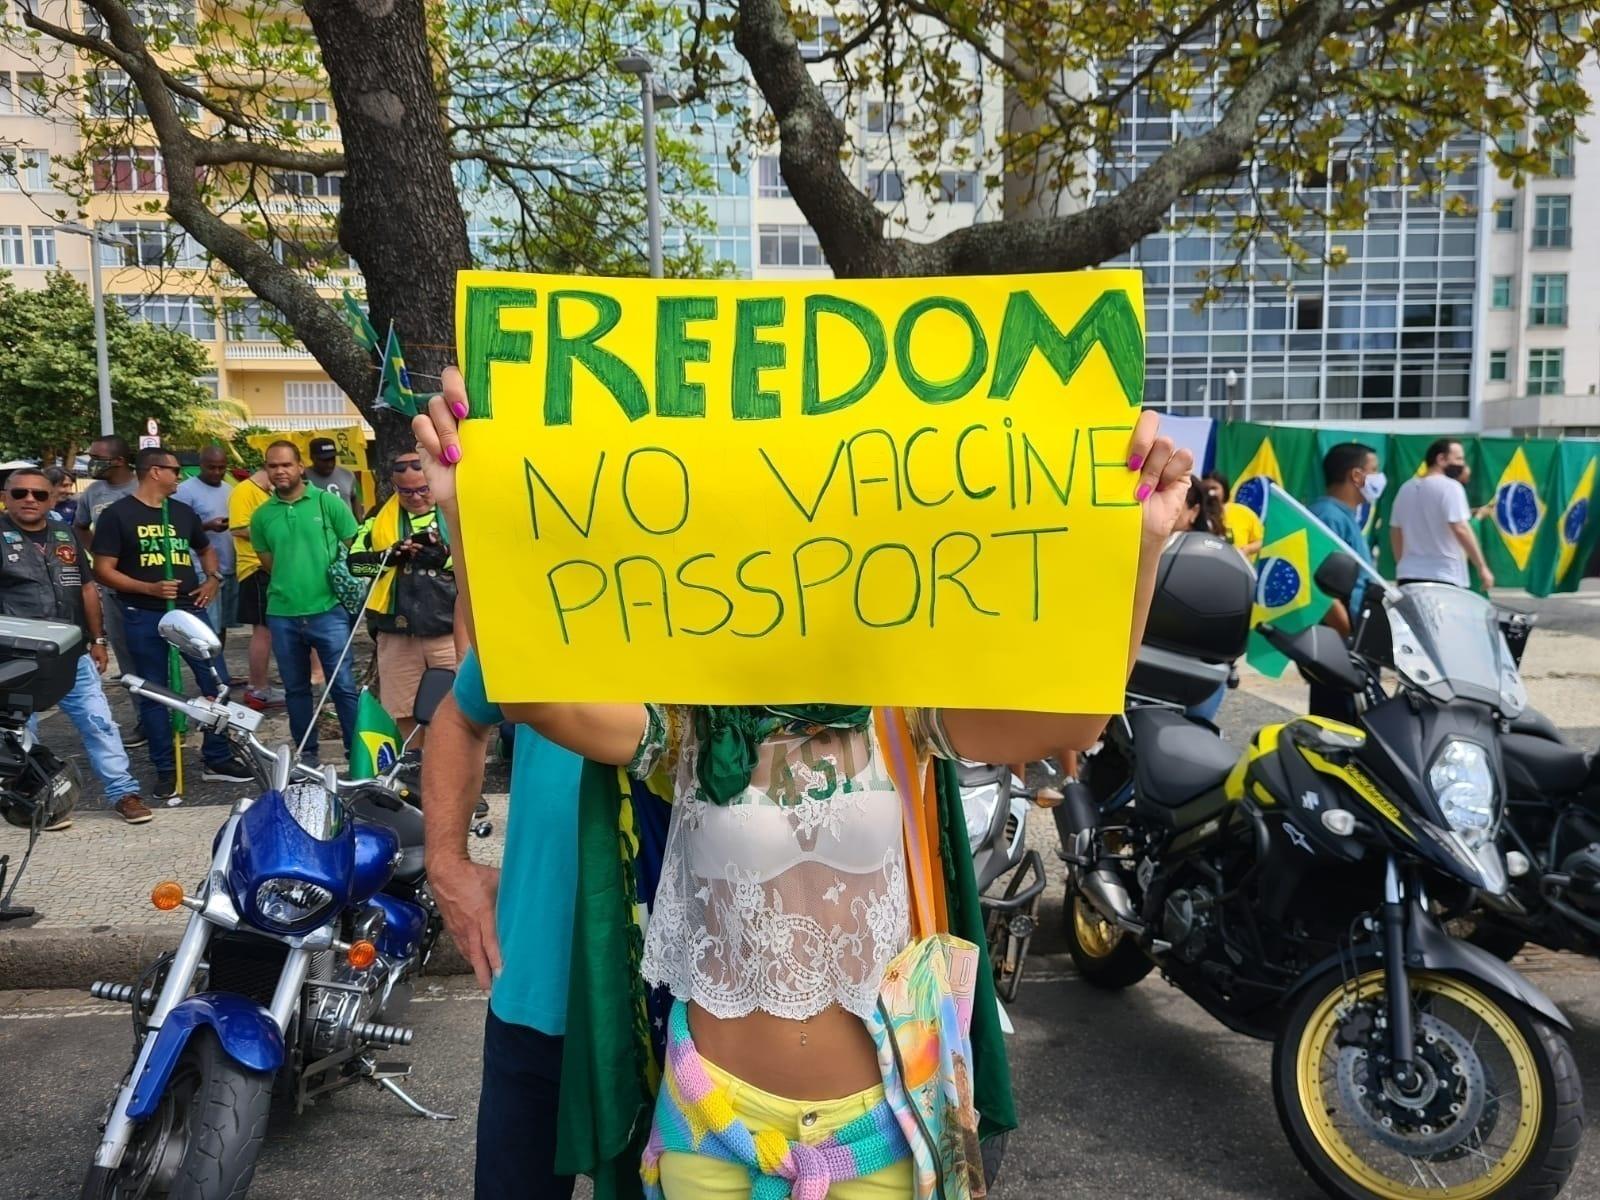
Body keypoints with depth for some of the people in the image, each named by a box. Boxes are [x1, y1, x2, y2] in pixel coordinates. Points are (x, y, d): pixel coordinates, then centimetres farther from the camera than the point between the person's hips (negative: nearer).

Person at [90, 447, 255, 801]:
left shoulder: (183, 512, 12)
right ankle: (166, 771, 13)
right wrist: (149, 588, -20)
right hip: (144, 617, -5)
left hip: (189, 610, 5)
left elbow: (206, 548, 28)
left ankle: (217, 759, 17)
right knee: (154, 694, 4)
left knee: (216, 683, 4)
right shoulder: (117, 515, -5)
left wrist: (212, 579, 8)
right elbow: (103, 570, -8)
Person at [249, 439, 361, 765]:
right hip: (282, 615, 3)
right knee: (295, 688, 13)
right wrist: (293, 582, 7)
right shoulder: (262, 515, 6)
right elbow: (268, 562, 17)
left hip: (328, 610, -3)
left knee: (343, 685, -1)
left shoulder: (328, 502, -2)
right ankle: (307, 752, 25)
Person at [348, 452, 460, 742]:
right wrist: (389, 556, -8)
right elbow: (354, 561, 10)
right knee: (405, 714, 10)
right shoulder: (380, 516, 11)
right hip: (397, 634, 3)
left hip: (450, 632, -3)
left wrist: (445, 556, -18)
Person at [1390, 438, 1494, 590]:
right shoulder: (1450, 487, -10)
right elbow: (1461, 530, -19)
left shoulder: (1406, 488, 12)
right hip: (1444, 578, -7)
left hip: (1409, 576, 7)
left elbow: (1395, 532, 17)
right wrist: (1482, 567, -15)